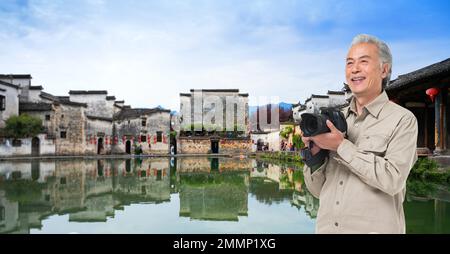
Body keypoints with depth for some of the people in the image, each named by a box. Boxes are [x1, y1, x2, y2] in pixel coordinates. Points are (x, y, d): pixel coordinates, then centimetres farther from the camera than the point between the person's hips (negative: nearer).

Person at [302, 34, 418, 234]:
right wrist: (314, 154, -12)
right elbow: (318, 190, 5)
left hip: (375, 228, -3)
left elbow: (393, 180, -19)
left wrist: (342, 146, -19)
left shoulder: (402, 119, -6)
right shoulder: (335, 120, 4)